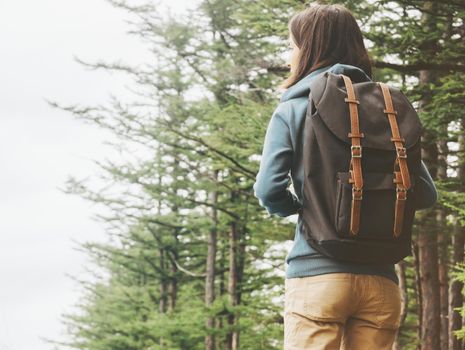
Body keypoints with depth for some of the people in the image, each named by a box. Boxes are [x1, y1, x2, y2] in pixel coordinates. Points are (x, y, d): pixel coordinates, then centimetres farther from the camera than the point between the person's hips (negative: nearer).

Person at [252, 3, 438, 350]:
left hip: (317, 274, -4)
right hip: (380, 280, 4)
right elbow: (426, 194, 8)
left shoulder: (293, 110, 1)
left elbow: (269, 190, -11)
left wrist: (296, 205, 10)